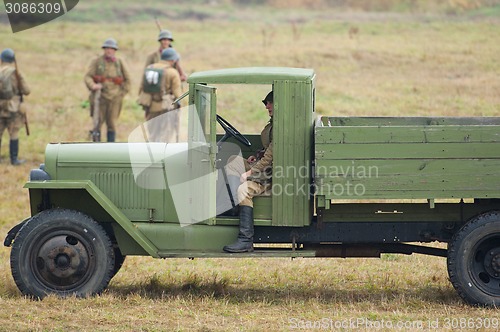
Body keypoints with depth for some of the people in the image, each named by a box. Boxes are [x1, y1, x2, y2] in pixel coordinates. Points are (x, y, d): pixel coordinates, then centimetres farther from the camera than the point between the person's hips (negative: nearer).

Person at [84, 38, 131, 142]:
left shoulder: (119, 63, 6)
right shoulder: (96, 62, 1)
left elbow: (127, 80, 12)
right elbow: (87, 77, -5)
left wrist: (122, 93, 3)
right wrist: (92, 86, -25)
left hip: (114, 98, 1)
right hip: (99, 97, -1)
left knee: (111, 125, 0)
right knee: (97, 124, 0)